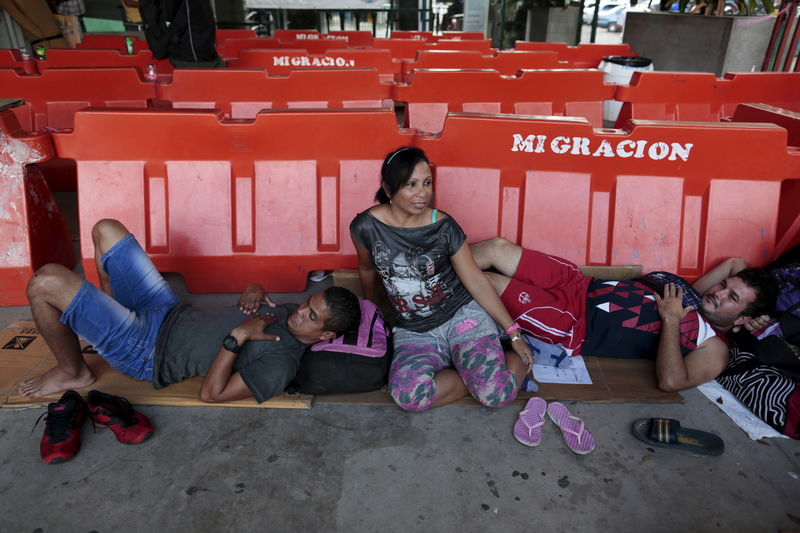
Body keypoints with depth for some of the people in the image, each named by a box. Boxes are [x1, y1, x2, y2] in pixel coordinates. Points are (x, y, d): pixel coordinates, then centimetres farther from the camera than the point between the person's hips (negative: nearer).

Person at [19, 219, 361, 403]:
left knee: (47, 281, -20)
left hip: (147, 351, -8)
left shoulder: (279, 366, -26)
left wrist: (238, 336, -31)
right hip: (169, 312, 8)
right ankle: (114, 311, 28)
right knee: (105, 229, 13)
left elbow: (210, 394, -26)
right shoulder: (291, 313, -2)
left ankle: (73, 373, 7)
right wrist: (254, 293, -6)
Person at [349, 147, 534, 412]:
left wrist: (514, 333, -2)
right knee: (408, 395, -30)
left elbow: (476, 281, -2)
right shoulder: (366, 226, -9)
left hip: (461, 316, -1)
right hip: (413, 332, 2)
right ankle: (477, 372, -5)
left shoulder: (443, 227, -10)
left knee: (496, 394, -24)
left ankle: (516, 360, 10)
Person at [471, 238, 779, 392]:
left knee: (490, 281, -19)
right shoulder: (693, 294, 15)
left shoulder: (713, 349, -4)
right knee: (497, 247, -9)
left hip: (576, 329, -7)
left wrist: (671, 319, -15)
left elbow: (670, 381, -22)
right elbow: (735, 263, 31)